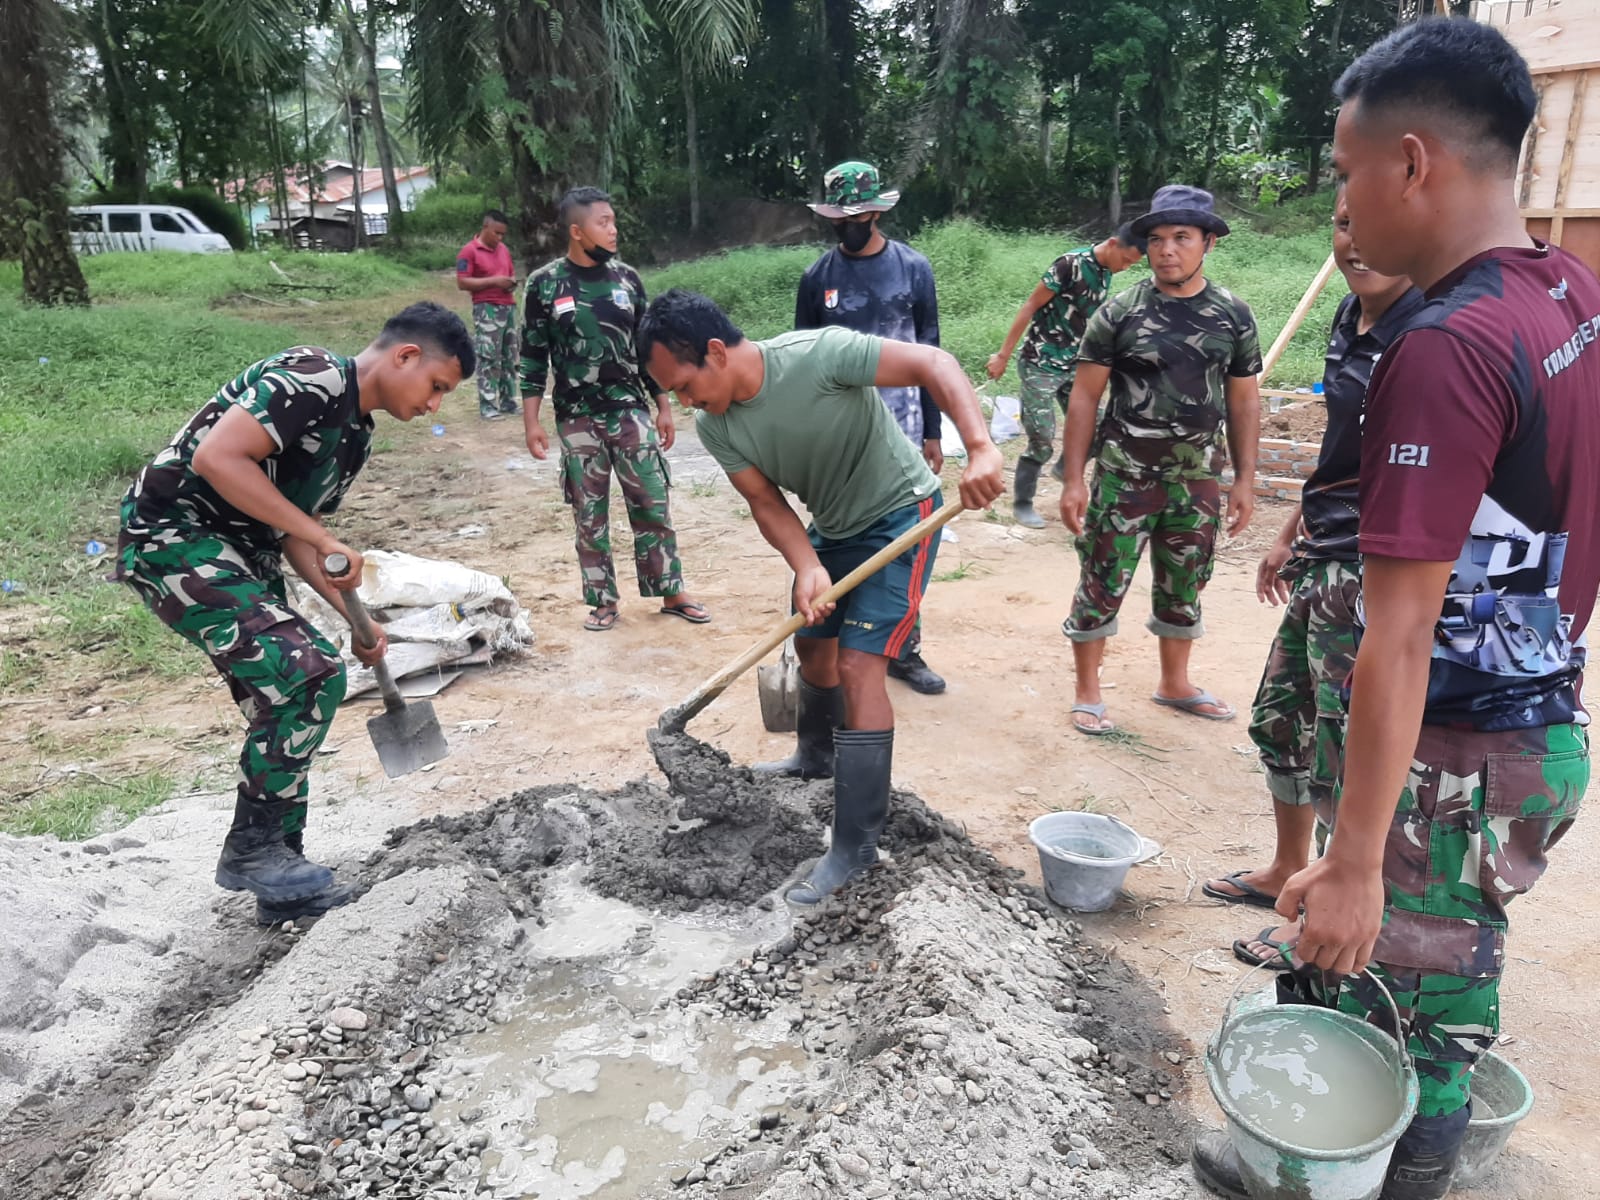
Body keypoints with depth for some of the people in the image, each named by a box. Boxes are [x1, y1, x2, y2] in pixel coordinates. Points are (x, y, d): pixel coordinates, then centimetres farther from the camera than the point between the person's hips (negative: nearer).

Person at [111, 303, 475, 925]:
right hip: (173, 535, -10)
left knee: (289, 699, 8)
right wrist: (326, 540, -24)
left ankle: (279, 880, 21)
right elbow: (216, 457, -27)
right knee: (310, 673, -19)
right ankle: (250, 848, -2)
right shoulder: (311, 378, -17)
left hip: (241, 558, 10)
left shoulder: (356, 434, 12)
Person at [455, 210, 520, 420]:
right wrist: (493, 281, -16)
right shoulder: (469, 251, -6)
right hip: (487, 309, -7)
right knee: (489, 359, -9)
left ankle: (508, 402, 15)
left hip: (509, 307, 7)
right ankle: (487, 406, -7)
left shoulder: (504, 249, 16)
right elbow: (462, 282, -11)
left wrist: (512, 281, 4)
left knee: (509, 357, 8)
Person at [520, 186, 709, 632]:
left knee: (652, 504, 3)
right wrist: (531, 422, -4)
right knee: (590, 514, 6)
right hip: (577, 419, -1)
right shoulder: (545, 284, -3)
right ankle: (603, 601, 18)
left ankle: (671, 592, 16)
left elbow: (648, 347, 10)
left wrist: (663, 407, 8)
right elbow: (533, 357, 0)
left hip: (631, 412, 2)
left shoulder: (626, 277, 4)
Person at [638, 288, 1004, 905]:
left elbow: (933, 363, -30)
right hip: (833, 526, 8)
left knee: (859, 666, -14)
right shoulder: (715, 427, -11)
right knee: (812, 643, 22)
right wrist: (808, 568, -27)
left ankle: (855, 847, -6)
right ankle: (817, 756, 52)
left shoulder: (818, 353, -31)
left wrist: (980, 449, -43)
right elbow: (766, 502, -9)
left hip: (899, 512, -7)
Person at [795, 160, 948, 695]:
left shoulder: (913, 268, 2)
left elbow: (929, 355, 5)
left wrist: (932, 431, 3)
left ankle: (905, 651, 14)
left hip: (900, 430, 0)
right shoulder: (817, 277, 2)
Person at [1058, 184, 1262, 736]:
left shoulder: (1233, 315, 3)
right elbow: (1084, 397, -4)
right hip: (1124, 477, -3)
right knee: (1102, 584, 0)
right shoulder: (1118, 313, -5)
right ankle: (1087, 693, 16)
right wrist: (1073, 480, -8)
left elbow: (1243, 401, 9)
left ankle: (1174, 683, 34)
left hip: (1198, 480, 3)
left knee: (1183, 587, 15)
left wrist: (1244, 479, 6)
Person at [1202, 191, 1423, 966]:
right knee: (1280, 718, 19)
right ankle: (1286, 871, 39)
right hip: (1322, 559, 9)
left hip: (1375, 572, -9)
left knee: (1347, 749, 2)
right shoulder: (1352, 317, 10)